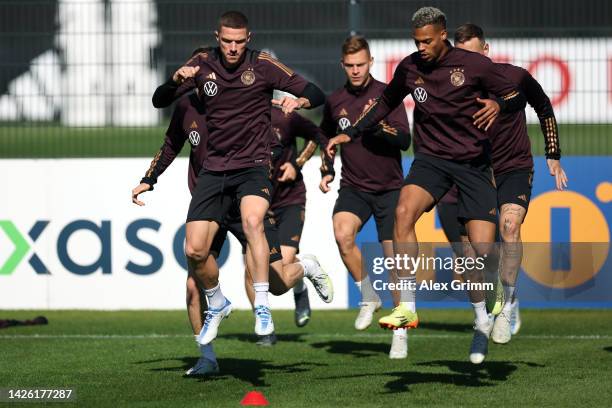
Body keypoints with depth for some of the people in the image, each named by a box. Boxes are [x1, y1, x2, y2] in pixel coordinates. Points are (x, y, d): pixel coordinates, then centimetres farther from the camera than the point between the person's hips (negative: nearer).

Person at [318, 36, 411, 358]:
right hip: (353, 187, 2)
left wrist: (379, 126, -31)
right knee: (342, 234, -27)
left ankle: (400, 334, 7)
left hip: (389, 188, -2)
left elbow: (405, 140, -14)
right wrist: (327, 170, 10)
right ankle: (368, 297, -5)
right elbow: (326, 135, 22)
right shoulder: (335, 101, 4)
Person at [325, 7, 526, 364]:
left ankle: (492, 295, 26)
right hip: (431, 158, 2)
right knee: (404, 211, -28)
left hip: (474, 163, -2)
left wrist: (499, 105, -24)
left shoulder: (474, 65, -8)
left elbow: (517, 98, -1)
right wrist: (350, 134, 17)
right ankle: (407, 308, -26)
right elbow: (387, 103, 21)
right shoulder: (410, 68, 2)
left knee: (483, 248, -11)